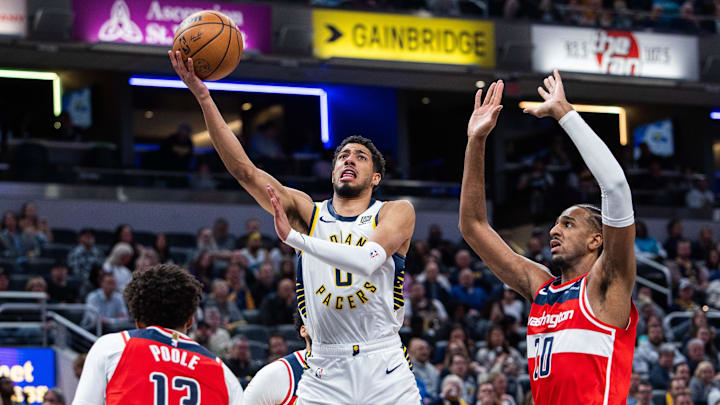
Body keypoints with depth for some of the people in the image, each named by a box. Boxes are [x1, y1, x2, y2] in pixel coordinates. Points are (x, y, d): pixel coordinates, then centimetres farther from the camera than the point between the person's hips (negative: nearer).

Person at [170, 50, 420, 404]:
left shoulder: (397, 213, 3)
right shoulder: (307, 212, 9)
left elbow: (367, 260, -18)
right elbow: (243, 170, 0)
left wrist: (294, 237, -18)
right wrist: (203, 97, -8)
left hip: (384, 372, -1)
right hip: (324, 376, 1)